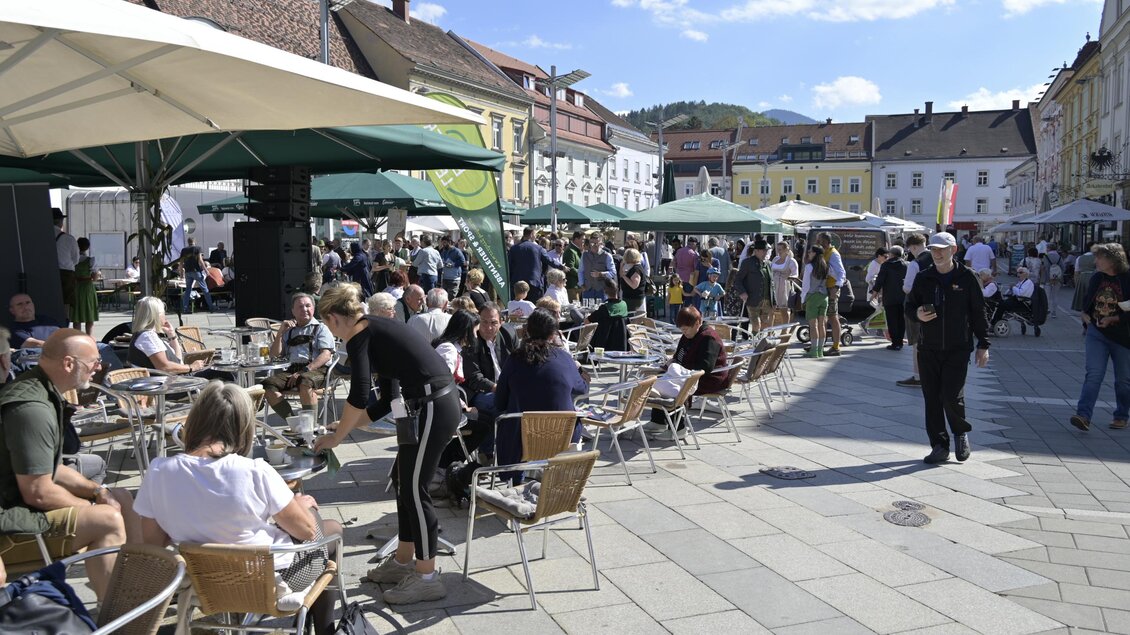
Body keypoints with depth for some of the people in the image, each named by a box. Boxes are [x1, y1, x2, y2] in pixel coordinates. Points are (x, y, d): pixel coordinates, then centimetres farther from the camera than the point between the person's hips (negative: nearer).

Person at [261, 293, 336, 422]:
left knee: (305, 383, -38)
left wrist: (305, 370, -17)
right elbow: (274, 354, 20)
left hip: (317, 369, -5)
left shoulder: (321, 328, 12)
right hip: (292, 369, 5)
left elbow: (326, 355, -4)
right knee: (267, 386, -22)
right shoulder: (289, 331, 26)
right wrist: (280, 332, 7)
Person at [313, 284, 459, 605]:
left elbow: (358, 396, -15)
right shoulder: (377, 331, 21)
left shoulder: (358, 336, -6)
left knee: (414, 491, 0)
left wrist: (337, 436, -1)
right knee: (406, 486, 18)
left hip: (430, 409, -9)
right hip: (440, 403, 9)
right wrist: (344, 429, 28)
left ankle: (427, 577, 9)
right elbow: (387, 401, 24)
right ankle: (403, 561, 30)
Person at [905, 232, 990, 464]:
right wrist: (917, 314, -10)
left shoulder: (967, 277, -1)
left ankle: (961, 432, 21)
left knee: (951, 396, -10)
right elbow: (909, 307, 14)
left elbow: (979, 313, 2)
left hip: (958, 349, -3)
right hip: (928, 349, 3)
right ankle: (939, 446, 15)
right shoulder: (923, 278, 7)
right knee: (932, 399, 4)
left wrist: (983, 345, 0)